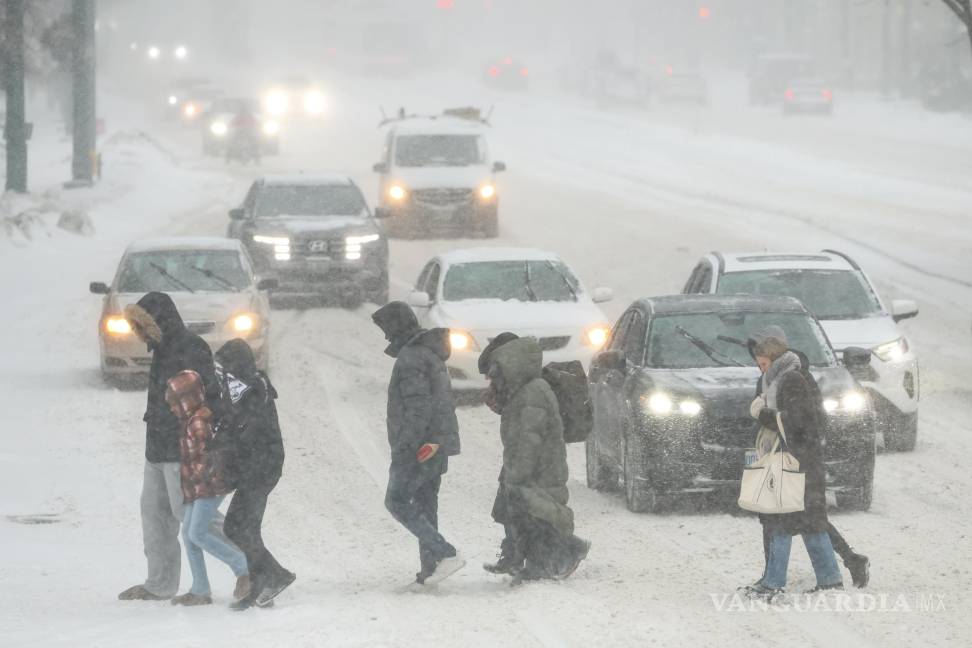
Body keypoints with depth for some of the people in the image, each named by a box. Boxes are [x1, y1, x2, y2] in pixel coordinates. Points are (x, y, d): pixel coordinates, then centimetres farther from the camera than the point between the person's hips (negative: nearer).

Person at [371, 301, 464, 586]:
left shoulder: (410, 357, -15)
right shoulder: (432, 354, 17)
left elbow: (418, 406, -22)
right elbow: (445, 402, 17)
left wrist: (404, 449, -22)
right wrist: (435, 440, 10)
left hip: (418, 447, -9)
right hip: (437, 445, 9)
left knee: (397, 501, -3)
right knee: (425, 504, 13)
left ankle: (445, 554, -14)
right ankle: (430, 568, 11)